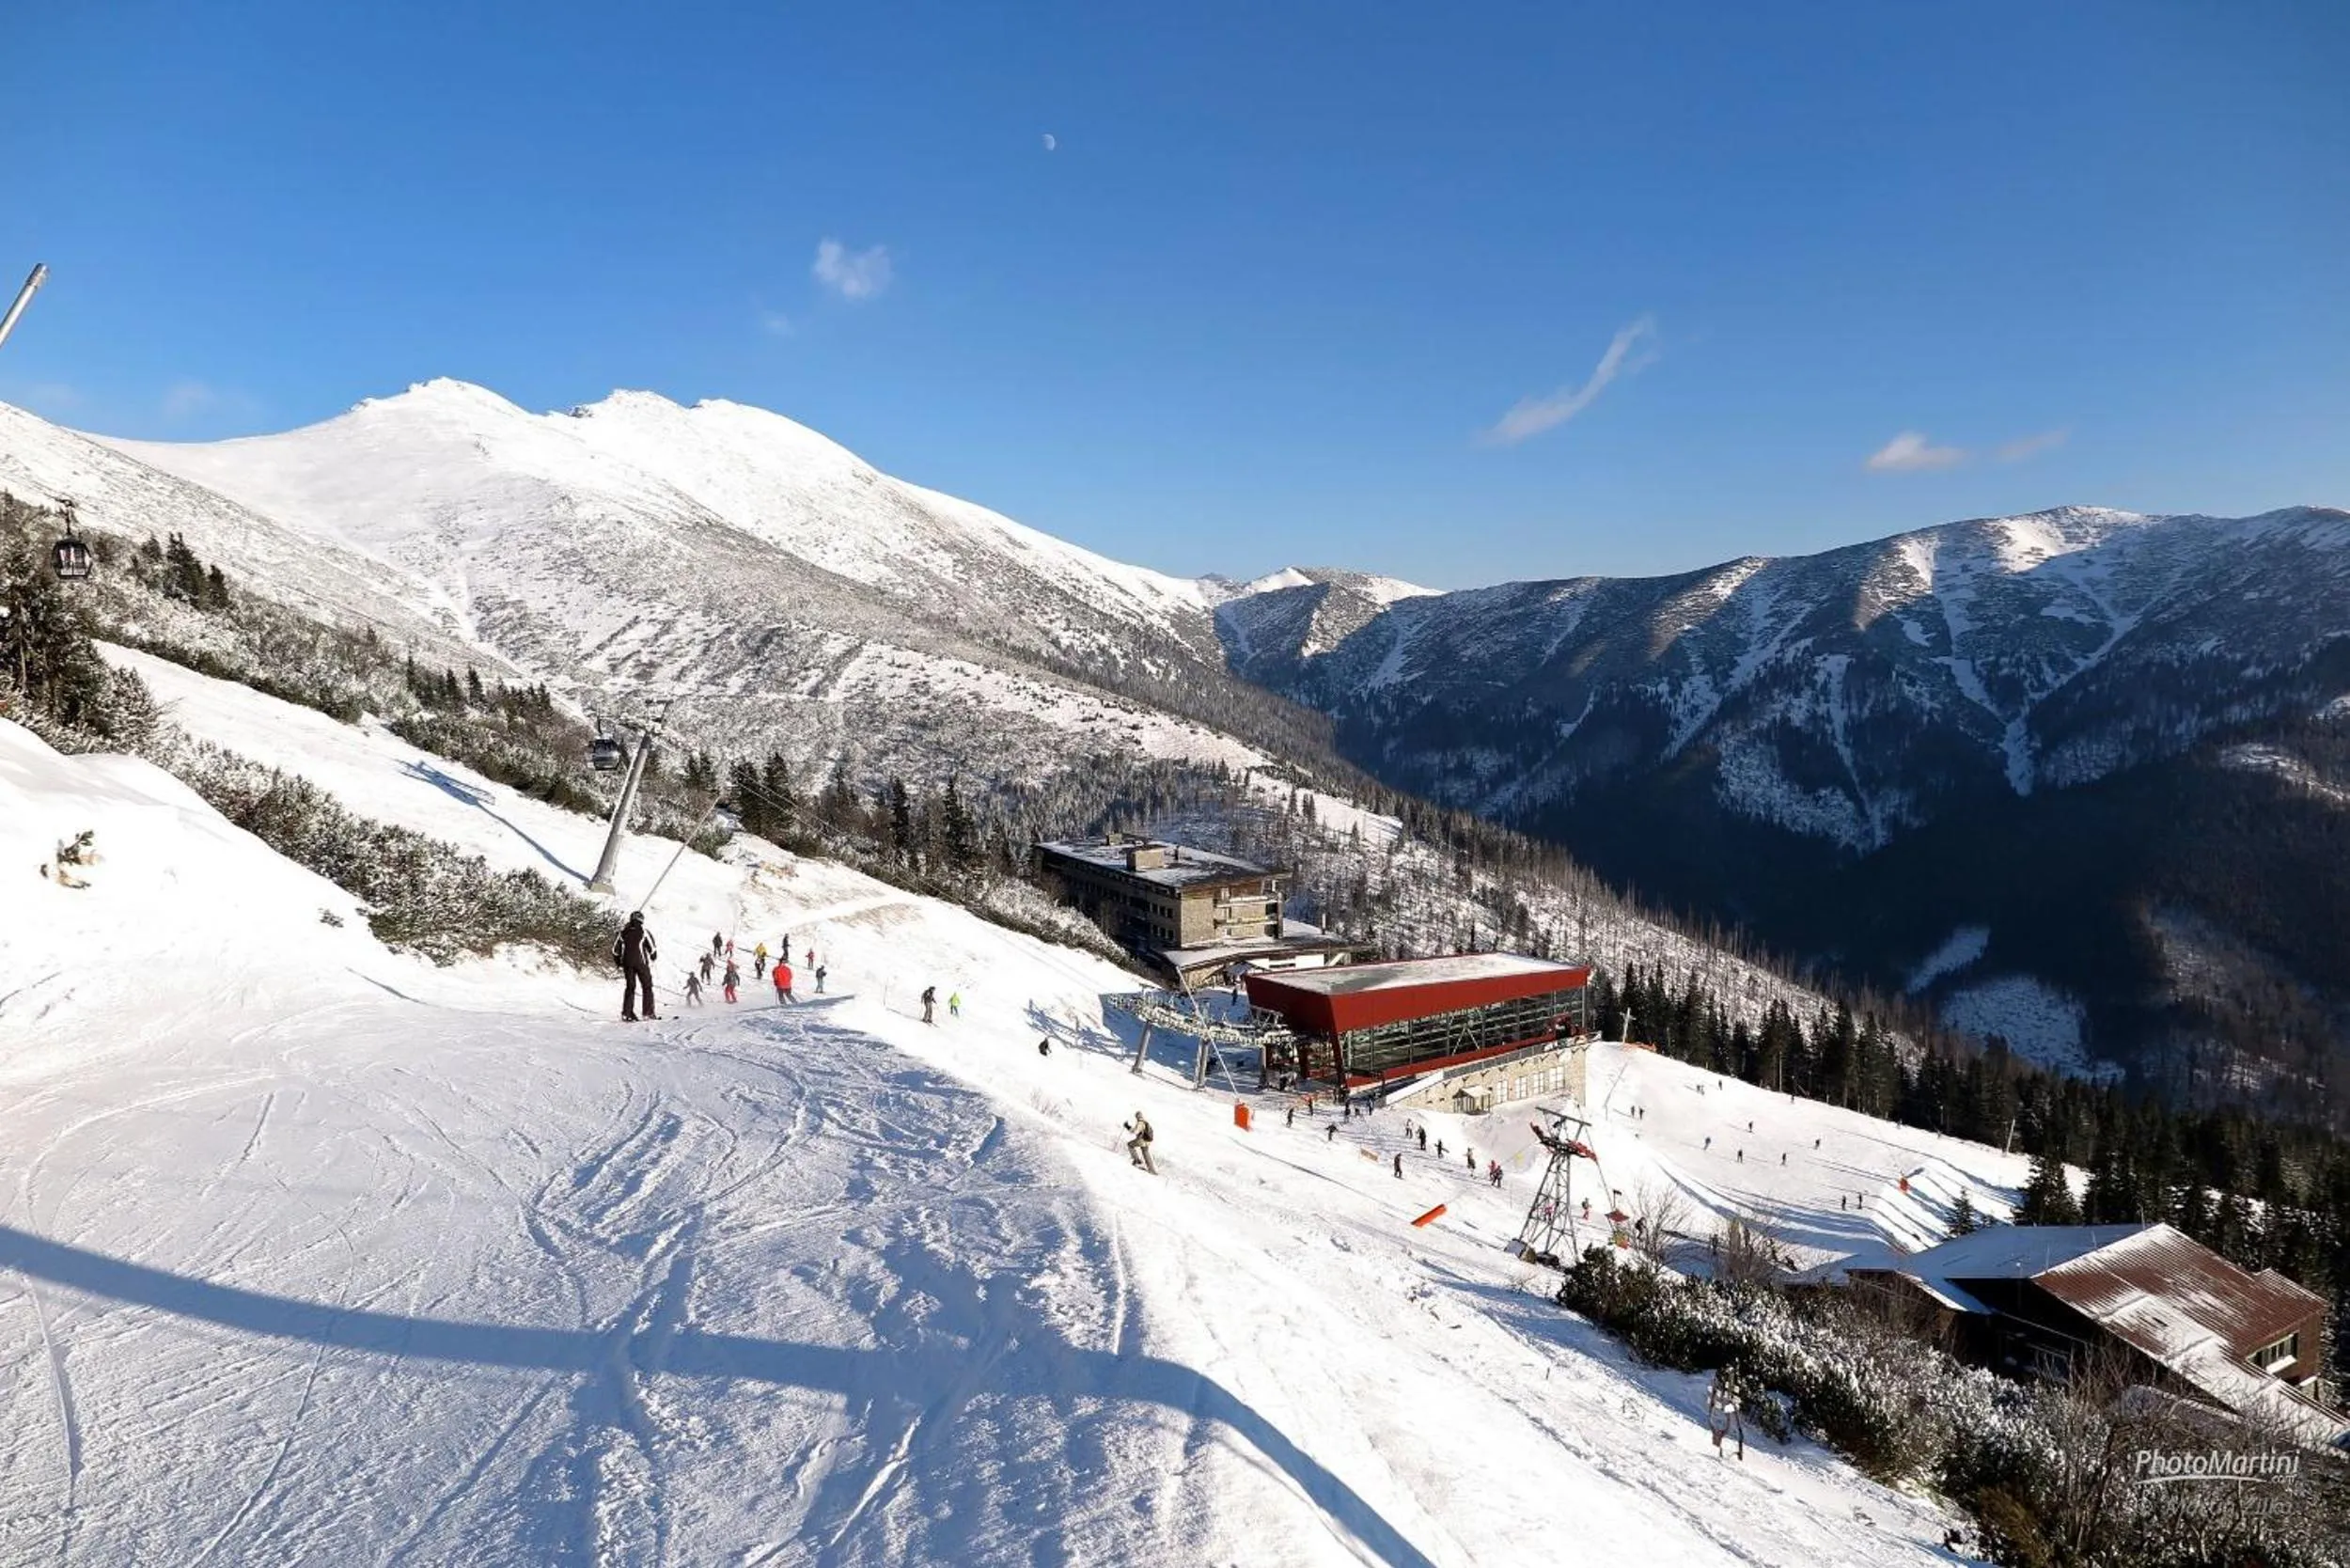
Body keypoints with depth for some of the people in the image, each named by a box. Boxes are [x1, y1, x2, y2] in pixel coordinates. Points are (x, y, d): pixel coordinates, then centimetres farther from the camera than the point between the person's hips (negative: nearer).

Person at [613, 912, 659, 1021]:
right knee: (647, 986, 6)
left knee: (629, 987, 11)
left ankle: (626, 1014, 3)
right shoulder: (644, 932, -4)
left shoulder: (623, 932, 7)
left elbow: (615, 949, 9)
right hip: (641, 962, -4)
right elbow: (652, 947, -4)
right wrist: (653, 958, 16)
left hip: (627, 963, 4)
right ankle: (648, 1012, 0)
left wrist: (619, 963, 22)